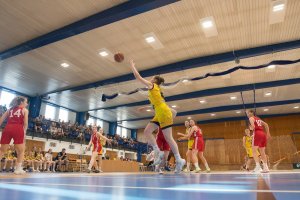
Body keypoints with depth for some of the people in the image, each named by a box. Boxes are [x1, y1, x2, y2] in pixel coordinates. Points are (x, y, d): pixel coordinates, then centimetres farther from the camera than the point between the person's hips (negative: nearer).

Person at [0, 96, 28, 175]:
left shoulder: (10, 109, 24)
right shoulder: (25, 110, 11)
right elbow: (25, 123, 1)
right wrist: (24, 132, 8)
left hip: (7, 128, 4)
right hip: (18, 129, -4)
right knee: (21, 150, 7)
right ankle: (18, 169, 2)